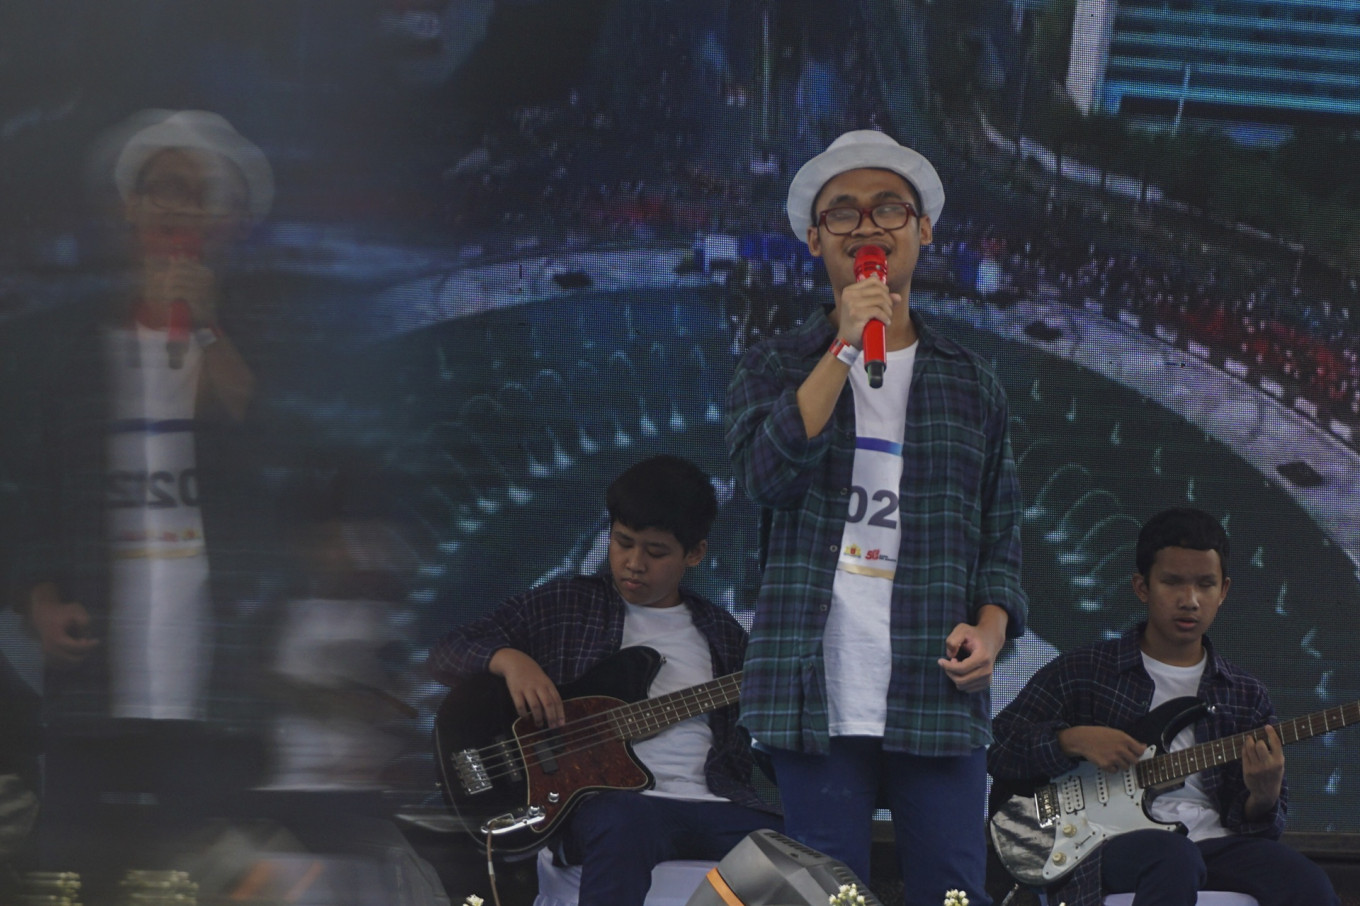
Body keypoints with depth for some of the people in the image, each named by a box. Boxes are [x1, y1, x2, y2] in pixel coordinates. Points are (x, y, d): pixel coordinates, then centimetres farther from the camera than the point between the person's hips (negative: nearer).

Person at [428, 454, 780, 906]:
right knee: (622, 826, -42)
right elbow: (447, 653, 10)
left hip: (712, 801, 3)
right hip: (607, 798, -3)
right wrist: (509, 659, -11)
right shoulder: (565, 604, 13)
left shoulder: (724, 634, 22)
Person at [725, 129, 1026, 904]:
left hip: (937, 694, 1)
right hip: (817, 694, -1)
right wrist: (846, 349, -12)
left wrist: (991, 628, -5)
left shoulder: (972, 386, 15)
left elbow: (1001, 539, 15)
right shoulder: (777, 368, 11)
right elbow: (769, 473, -9)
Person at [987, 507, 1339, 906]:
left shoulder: (1246, 695, 16)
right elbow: (995, 748, 6)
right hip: (1113, 841, -2)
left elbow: (1260, 824, 14)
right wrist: (1072, 741, -10)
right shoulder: (1080, 673, 9)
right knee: (1175, 860, -39)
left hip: (1214, 842, 3)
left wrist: (1264, 797, -10)